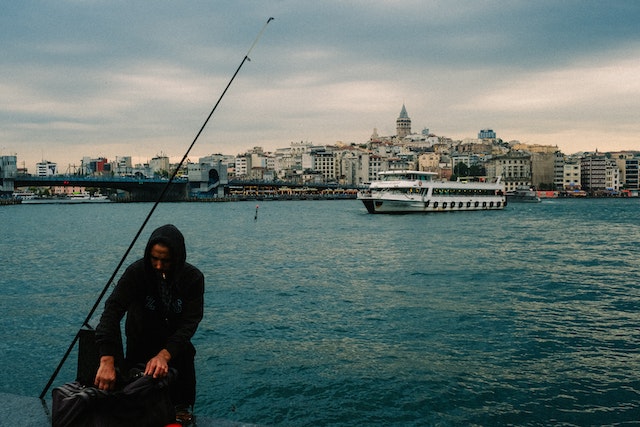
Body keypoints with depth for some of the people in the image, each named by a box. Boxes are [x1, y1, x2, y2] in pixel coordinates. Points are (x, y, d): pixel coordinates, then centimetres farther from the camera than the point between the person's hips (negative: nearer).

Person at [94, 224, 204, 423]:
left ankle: (182, 409, 16)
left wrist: (164, 355, -43)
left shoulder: (193, 278, -19)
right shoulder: (136, 272, -23)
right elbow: (112, 311, -34)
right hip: (140, 344, -1)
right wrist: (107, 361, -46)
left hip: (175, 346, 1)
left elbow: (189, 323, -26)